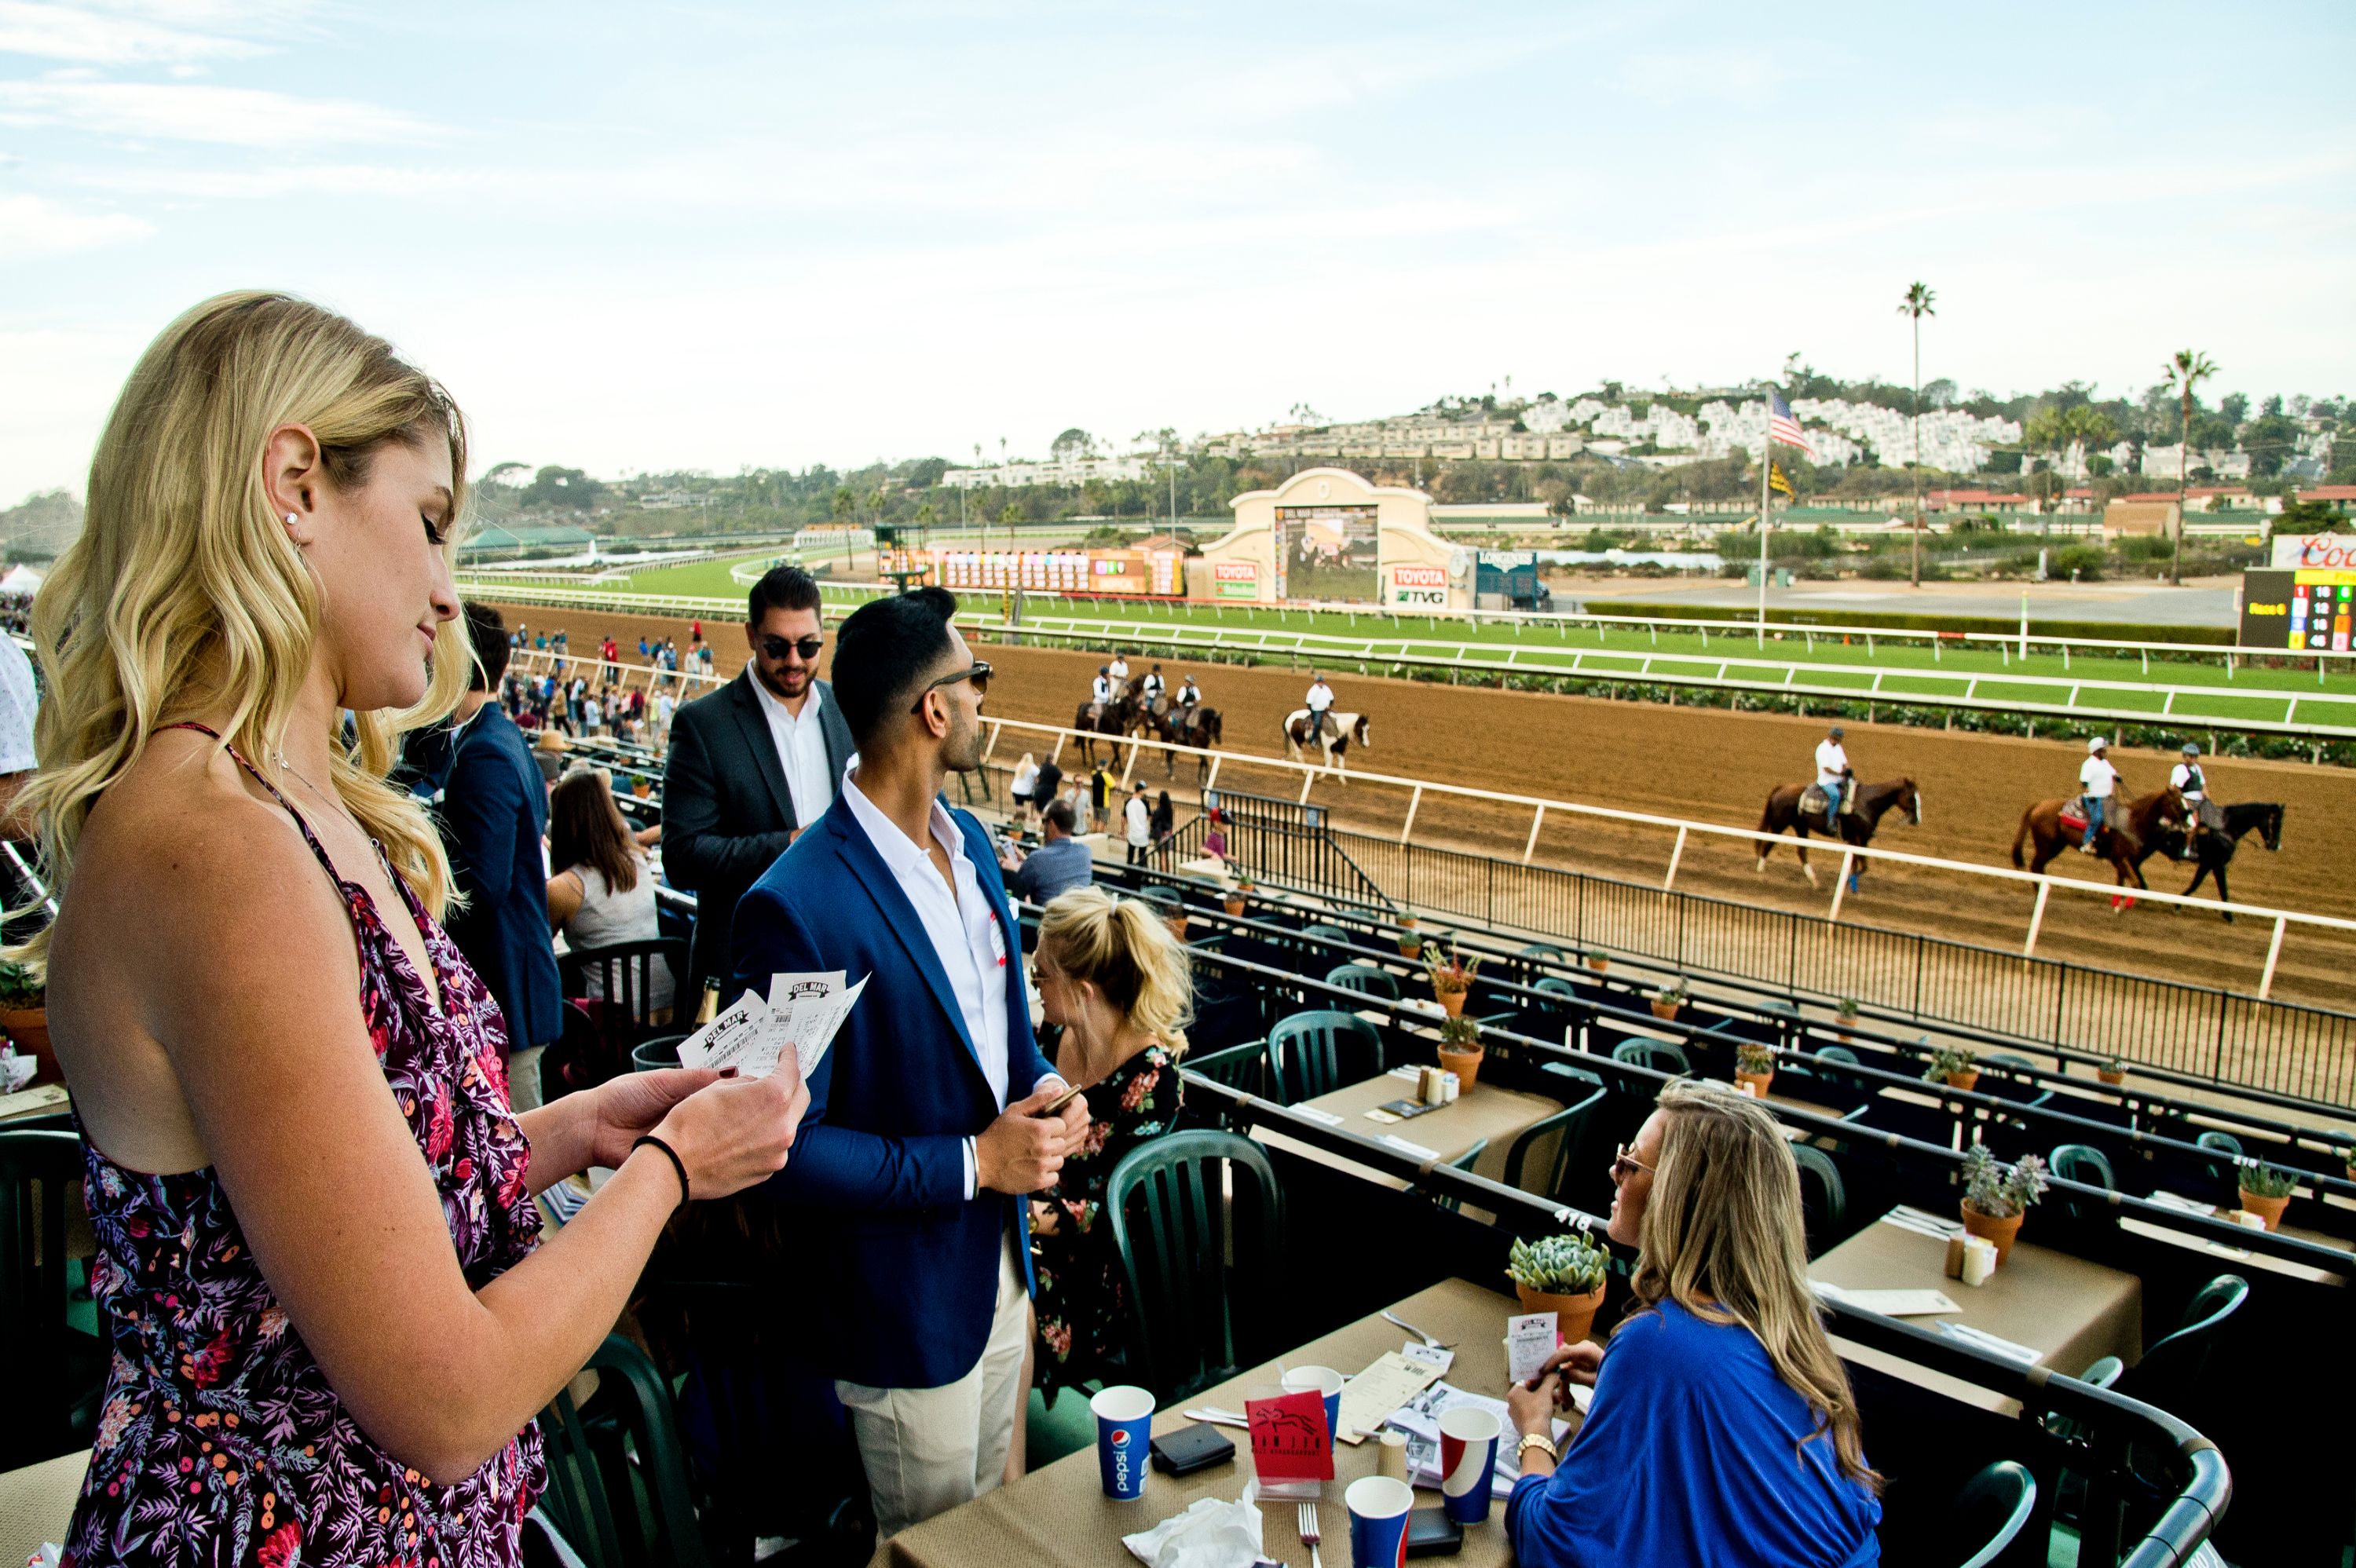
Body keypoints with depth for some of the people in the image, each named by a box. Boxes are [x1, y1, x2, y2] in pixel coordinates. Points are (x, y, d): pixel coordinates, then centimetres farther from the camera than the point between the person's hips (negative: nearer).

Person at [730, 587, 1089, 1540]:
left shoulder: (969, 842, 2)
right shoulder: (796, 909, -26)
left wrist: (1042, 1085, -4)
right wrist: (971, 1164, -22)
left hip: (1002, 1265, 8)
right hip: (906, 1306, -7)